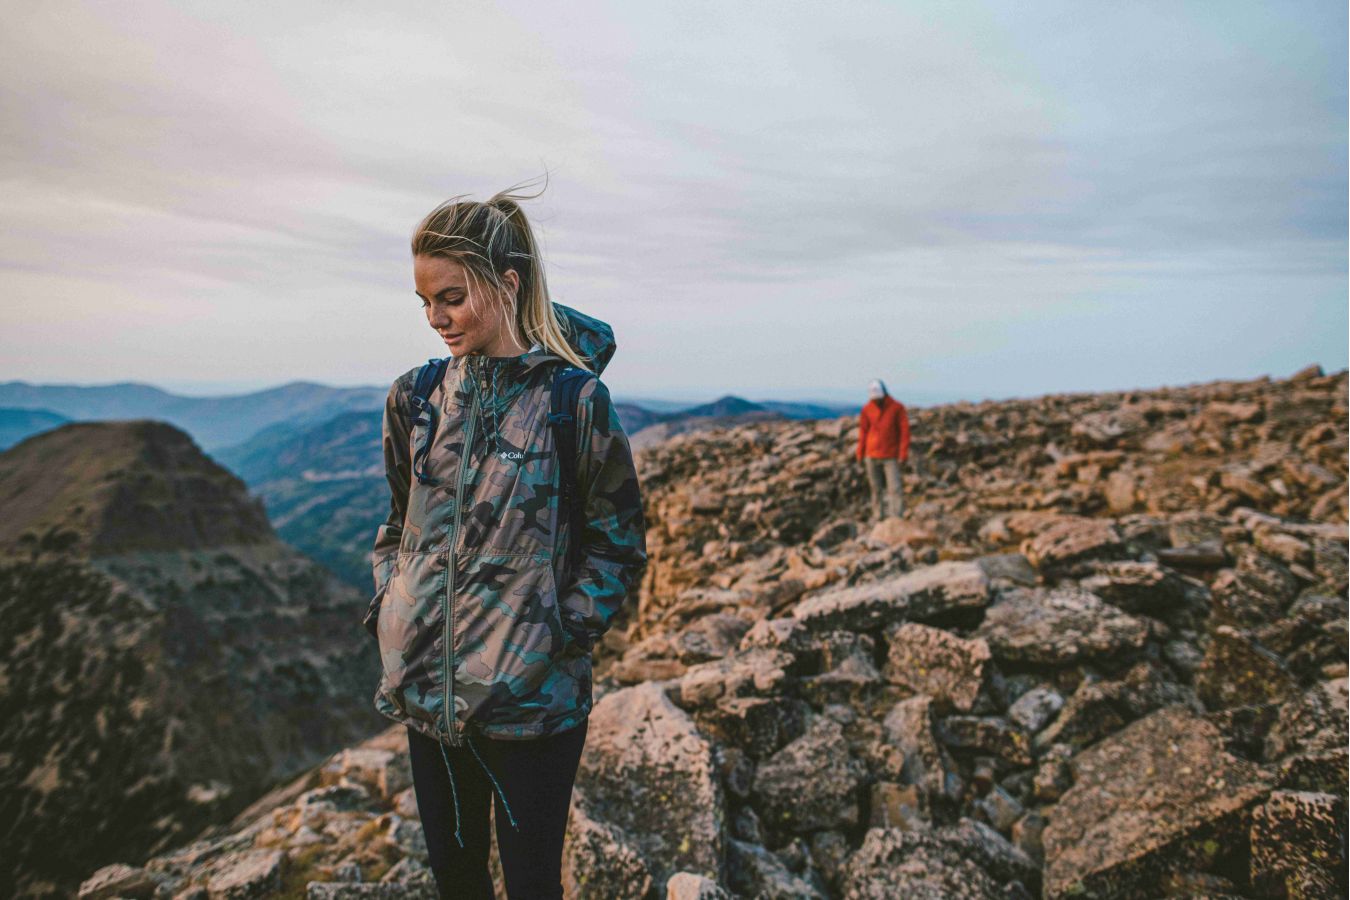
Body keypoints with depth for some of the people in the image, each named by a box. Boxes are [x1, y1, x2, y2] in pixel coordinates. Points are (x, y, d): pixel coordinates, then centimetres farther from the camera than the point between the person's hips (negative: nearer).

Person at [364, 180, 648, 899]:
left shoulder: (573, 399, -12)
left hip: (532, 698, -4)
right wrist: (387, 610, 3)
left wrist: (561, 635, -14)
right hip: (424, 690, 5)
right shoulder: (417, 396, 3)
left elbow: (619, 544, -6)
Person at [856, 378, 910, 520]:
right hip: (872, 456, 2)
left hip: (891, 457, -2)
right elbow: (863, 432, 8)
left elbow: (904, 431, -5)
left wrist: (903, 453, -10)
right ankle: (877, 515, 16)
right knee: (875, 488, 7)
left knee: (894, 488, -8)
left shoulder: (897, 407, -5)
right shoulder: (867, 409, 2)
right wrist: (860, 454, 7)